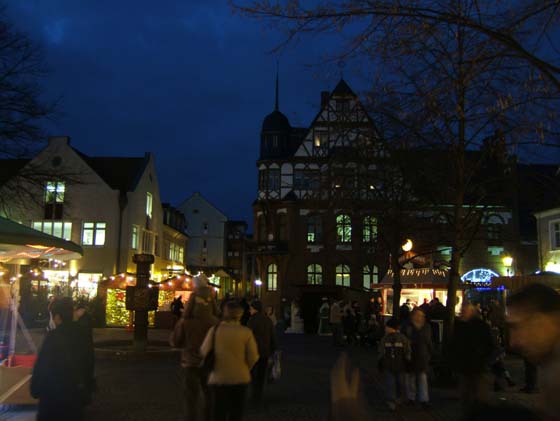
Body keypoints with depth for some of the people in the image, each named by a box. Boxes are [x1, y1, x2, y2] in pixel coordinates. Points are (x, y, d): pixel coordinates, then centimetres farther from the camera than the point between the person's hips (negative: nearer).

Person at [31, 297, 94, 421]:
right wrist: (86, 392, 19)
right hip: (77, 393, 6)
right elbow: (89, 366, 11)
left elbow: (41, 366, -17)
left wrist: (35, 389, -3)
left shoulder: (54, 336, -18)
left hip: (54, 394, -6)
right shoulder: (83, 335, 3)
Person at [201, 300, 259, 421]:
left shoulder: (214, 330, -10)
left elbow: (204, 352, -5)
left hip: (218, 378, 0)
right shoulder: (246, 332, -11)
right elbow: (253, 357, -10)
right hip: (240, 379, 0)